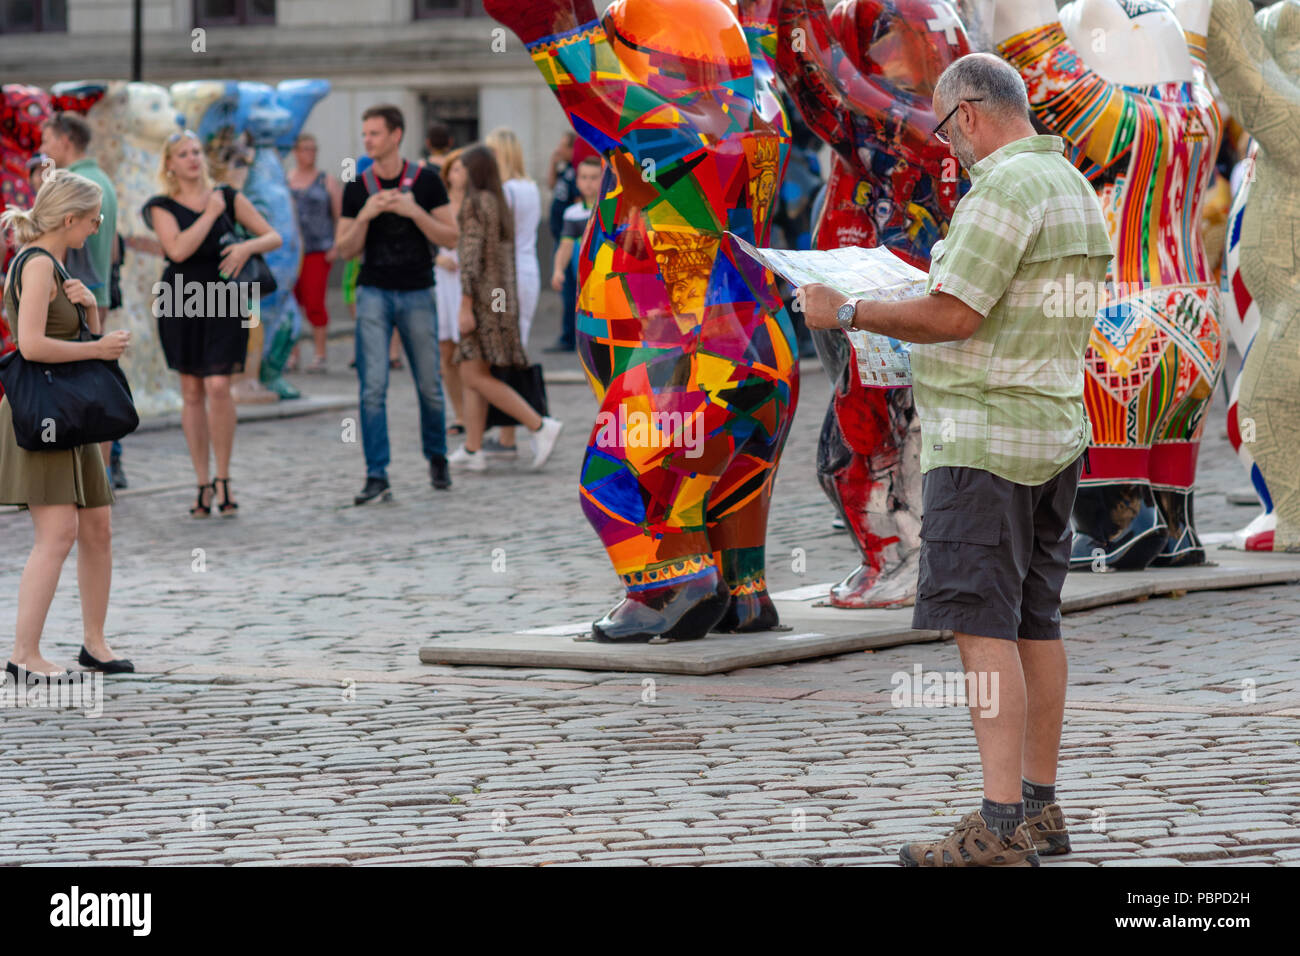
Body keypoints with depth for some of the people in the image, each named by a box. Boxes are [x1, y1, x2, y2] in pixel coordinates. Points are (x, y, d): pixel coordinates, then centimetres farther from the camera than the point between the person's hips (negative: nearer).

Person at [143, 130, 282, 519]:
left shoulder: (228, 198, 7)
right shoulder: (162, 207, 1)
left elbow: (274, 237, 8)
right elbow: (178, 250, -16)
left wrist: (247, 246, -12)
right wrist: (210, 214, -12)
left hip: (223, 301, 0)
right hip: (180, 303, 0)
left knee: (218, 386, -14)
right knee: (192, 391, 4)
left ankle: (223, 478, -2)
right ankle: (203, 484, 9)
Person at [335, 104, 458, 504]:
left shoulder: (426, 181, 0)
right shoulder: (357, 188, 4)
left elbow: (450, 237, -1)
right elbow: (345, 249, 5)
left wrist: (414, 212, -15)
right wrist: (364, 217, -12)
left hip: (417, 294, -1)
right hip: (374, 292, 1)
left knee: (429, 386, 6)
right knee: (373, 388, -8)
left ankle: (437, 458, 28)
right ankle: (376, 476, -7)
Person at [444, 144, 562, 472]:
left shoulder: (474, 203, -11)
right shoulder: (498, 204, 16)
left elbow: (471, 257, -18)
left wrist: (465, 307, -19)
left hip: (483, 298, -9)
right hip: (503, 296, 9)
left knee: (476, 377, -11)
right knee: (472, 376, 9)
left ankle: (540, 426, -15)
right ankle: (471, 450, 7)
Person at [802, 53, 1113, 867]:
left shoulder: (1005, 188, -15)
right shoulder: (1074, 187, 16)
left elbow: (953, 316, -20)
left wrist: (847, 313, -9)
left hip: (985, 433, -10)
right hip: (1058, 428, 10)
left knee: (981, 620, -12)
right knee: (1034, 619, 12)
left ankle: (1001, 827, -17)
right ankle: (1040, 807, 16)